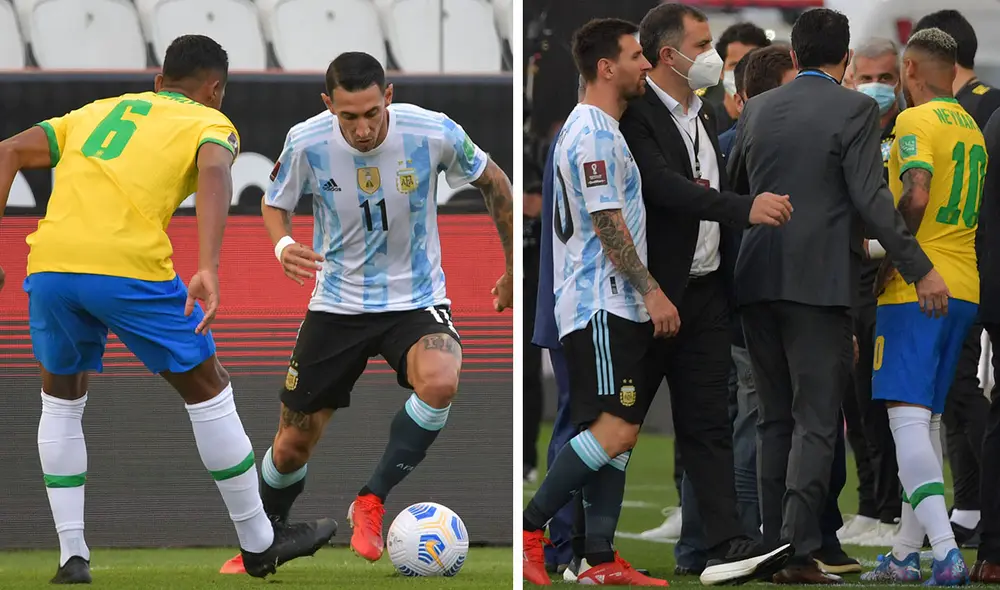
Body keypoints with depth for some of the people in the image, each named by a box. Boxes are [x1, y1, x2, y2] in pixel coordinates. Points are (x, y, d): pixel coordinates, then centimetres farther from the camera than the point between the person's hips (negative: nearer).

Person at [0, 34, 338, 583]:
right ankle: (258, 543, 24)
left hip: (49, 267, 4)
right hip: (129, 266, -4)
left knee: (60, 399, 26)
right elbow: (214, 175, -7)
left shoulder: (97, 112, 31)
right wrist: (209, 268, -19)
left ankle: (72, 556, 17)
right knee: (208, 392, 15)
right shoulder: (209, 123, 17)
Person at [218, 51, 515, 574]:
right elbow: (274, 203, 3)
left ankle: (370, 503, -16)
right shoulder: (306, 143, -16)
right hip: (337, 305, 1)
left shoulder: (435, 133, -19)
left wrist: (514, 271, 6)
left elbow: (492, 183, 0)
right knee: (294, 441, 5)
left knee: (440, 382, -34)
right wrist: (282, 244, -20)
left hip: (416, 301, -1)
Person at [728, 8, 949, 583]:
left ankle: (775, 547, 10)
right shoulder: (856, 110, -5)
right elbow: (872, 200, -13)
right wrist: (921, 269, -12)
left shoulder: (757, 109, 11)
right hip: (818, 281, -5)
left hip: (757, 277, 5)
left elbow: (734, 186, 22)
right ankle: (799, 552, -12)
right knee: (816, 422, -4)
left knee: (776, 421, 12)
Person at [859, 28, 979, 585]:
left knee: (908, 418, -12)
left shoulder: (916, 122, -9)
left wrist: (890, 263, -13)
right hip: (964, 287, 8)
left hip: (916, 287, -8)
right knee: (929, 420, 13)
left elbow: (916, 196, -23)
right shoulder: (972, 129, 17)